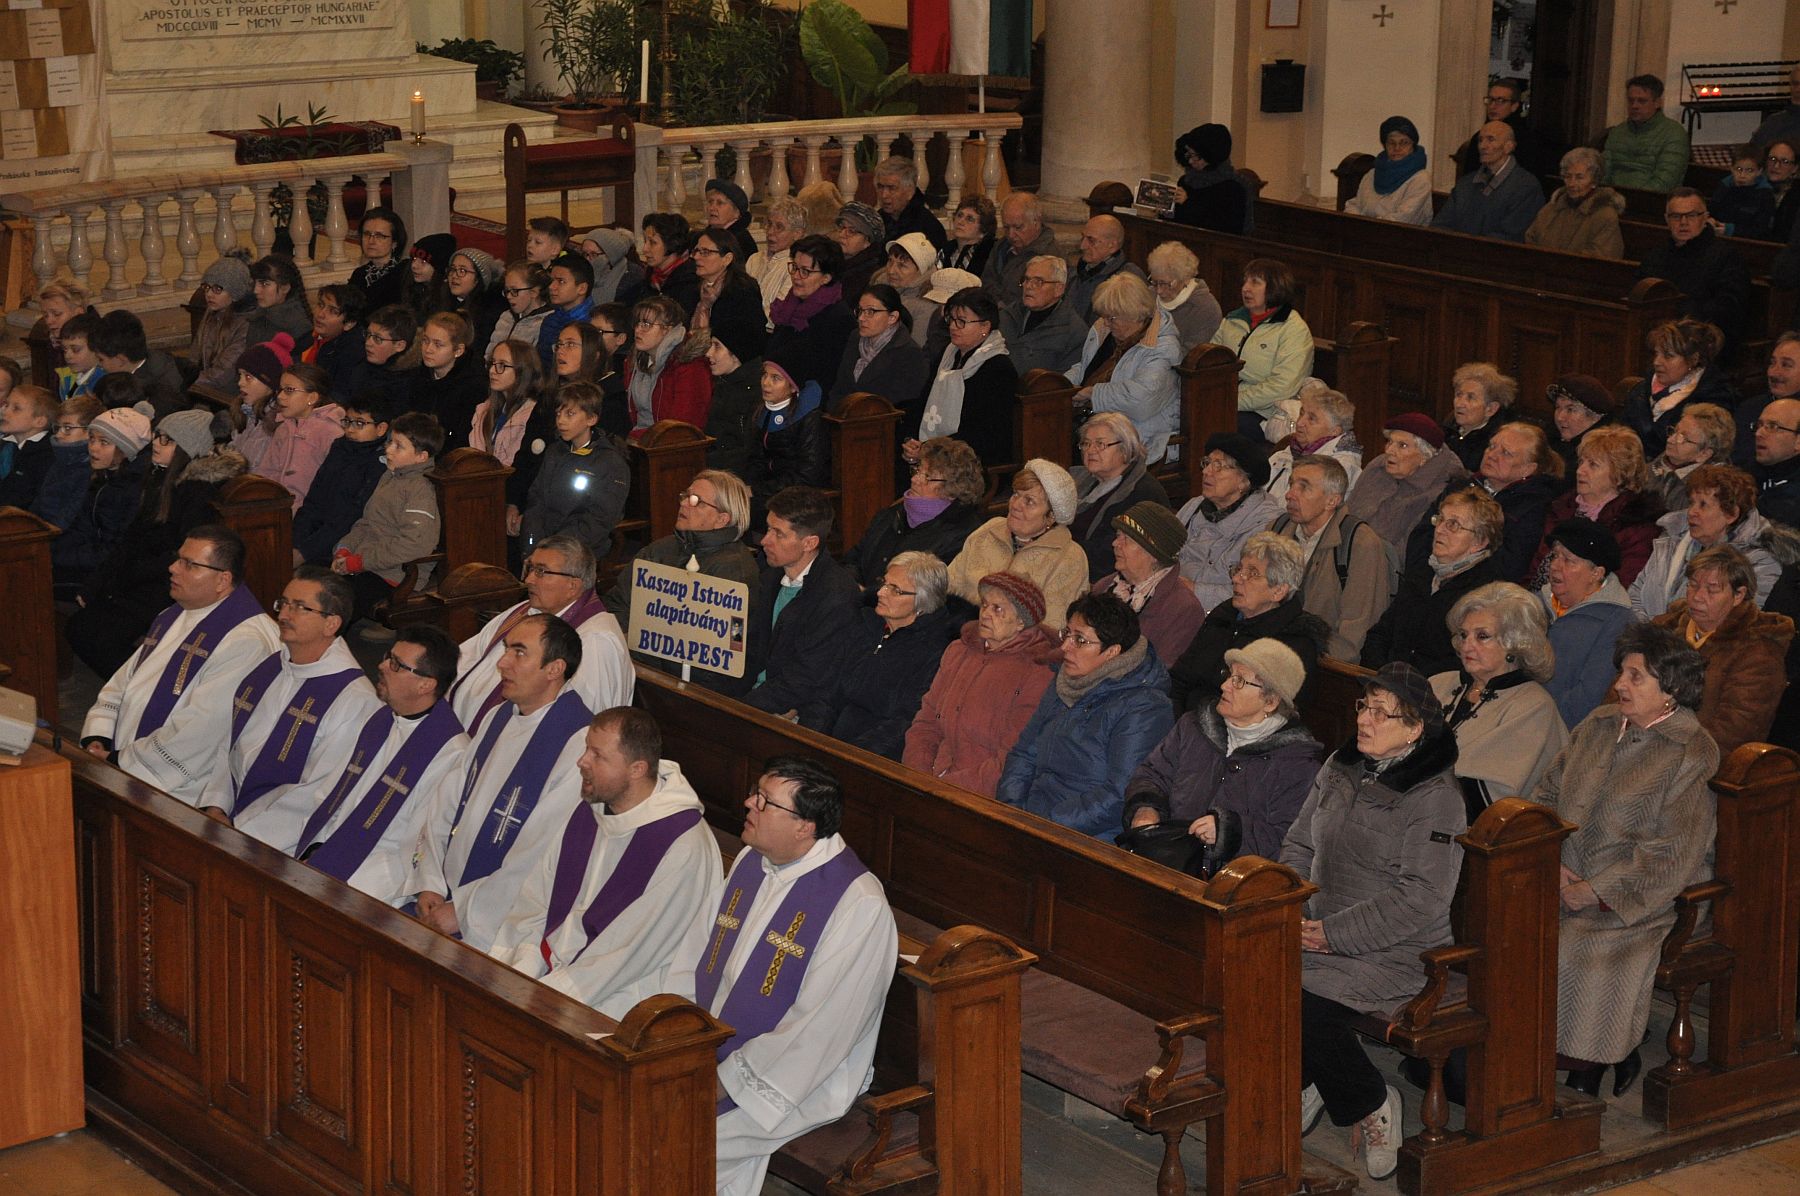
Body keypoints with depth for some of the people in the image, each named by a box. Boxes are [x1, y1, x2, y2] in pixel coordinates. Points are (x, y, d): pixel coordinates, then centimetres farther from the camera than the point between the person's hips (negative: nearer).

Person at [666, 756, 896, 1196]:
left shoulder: (859, 907, -20)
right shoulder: (750, 862, 6)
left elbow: (819, 1030, -21)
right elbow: (694, 957, 13)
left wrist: (727, 1083, -19)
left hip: (799, 1081, -7)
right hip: (707, 1053, 7)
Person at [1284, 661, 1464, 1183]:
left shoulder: (1434, 798, -12)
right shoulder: (1341, 768, 11)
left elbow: (1420, 899, -19)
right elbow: (1298, 845, 19)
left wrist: (1332, 933, -20)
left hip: (1394, 952, -7)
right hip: (1320, 932, 7)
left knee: (1308, 1003, -30)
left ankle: (1371, 1103, -3)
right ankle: (1301, 1084, 5)